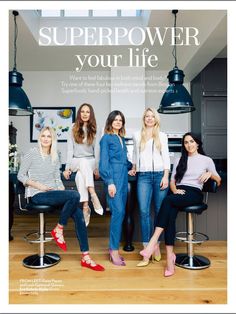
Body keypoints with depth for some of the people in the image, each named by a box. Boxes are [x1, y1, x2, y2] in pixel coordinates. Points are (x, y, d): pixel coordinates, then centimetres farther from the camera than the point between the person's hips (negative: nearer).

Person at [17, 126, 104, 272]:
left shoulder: (55, 156, 14)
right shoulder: (32, 153, -1)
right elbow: (20, 176, 0)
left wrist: (63, 191, -4)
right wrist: (38, 185, -14)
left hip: (53, 193, 5)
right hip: (38, 195, -5)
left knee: (78, 214, -19)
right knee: (75, 195, -29)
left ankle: (86, 257, -12)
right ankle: (58, 230, -9)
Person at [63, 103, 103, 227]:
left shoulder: (94, 130, 7)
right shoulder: (73, 129, 6)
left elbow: (97, 150, 2)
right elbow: (70, 149, 0)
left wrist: (97, 168, -8)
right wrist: (67, 168, -8)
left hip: (90, 162, 1)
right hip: (76, 161, 0)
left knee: (80, 175, -34)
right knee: (83, 162, -37)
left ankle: (85, 207, -36)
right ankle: (94, 196, -45)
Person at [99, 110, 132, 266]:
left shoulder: (122, 139, 20)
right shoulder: (106, 138, 0)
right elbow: (104, 162, -8)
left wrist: (131, 165, 10)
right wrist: (110, 182, -14)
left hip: (124, 177, 7)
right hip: (113, 177, -7)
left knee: (120, 212, 5)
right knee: (118, 211, -14)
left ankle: (114, 248, 14)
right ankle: (114, 250, -6)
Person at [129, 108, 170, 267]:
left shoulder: (162, 136, 11)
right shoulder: (137, 135, 14)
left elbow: (166, 157, 6)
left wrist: (166, 176, -4)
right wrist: (133, 168, 27)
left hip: (159, 174, 0)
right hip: (143, 176, 0)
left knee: (160, 211, 1)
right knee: (144, 211, -9)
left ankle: (156, 245, 18)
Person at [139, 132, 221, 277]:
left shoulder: (207, 160, 15)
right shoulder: (179, 160, 24)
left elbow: (218, 180, 13)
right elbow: (172, 181, 19)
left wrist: (210, 173, -8)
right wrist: (175, 190, -3)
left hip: (194, 194, -3)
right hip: (179, 192, 3)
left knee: (168, 200, -34)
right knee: (170, 215, -30)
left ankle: (153, 242, -37)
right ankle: (170, 257, -31)